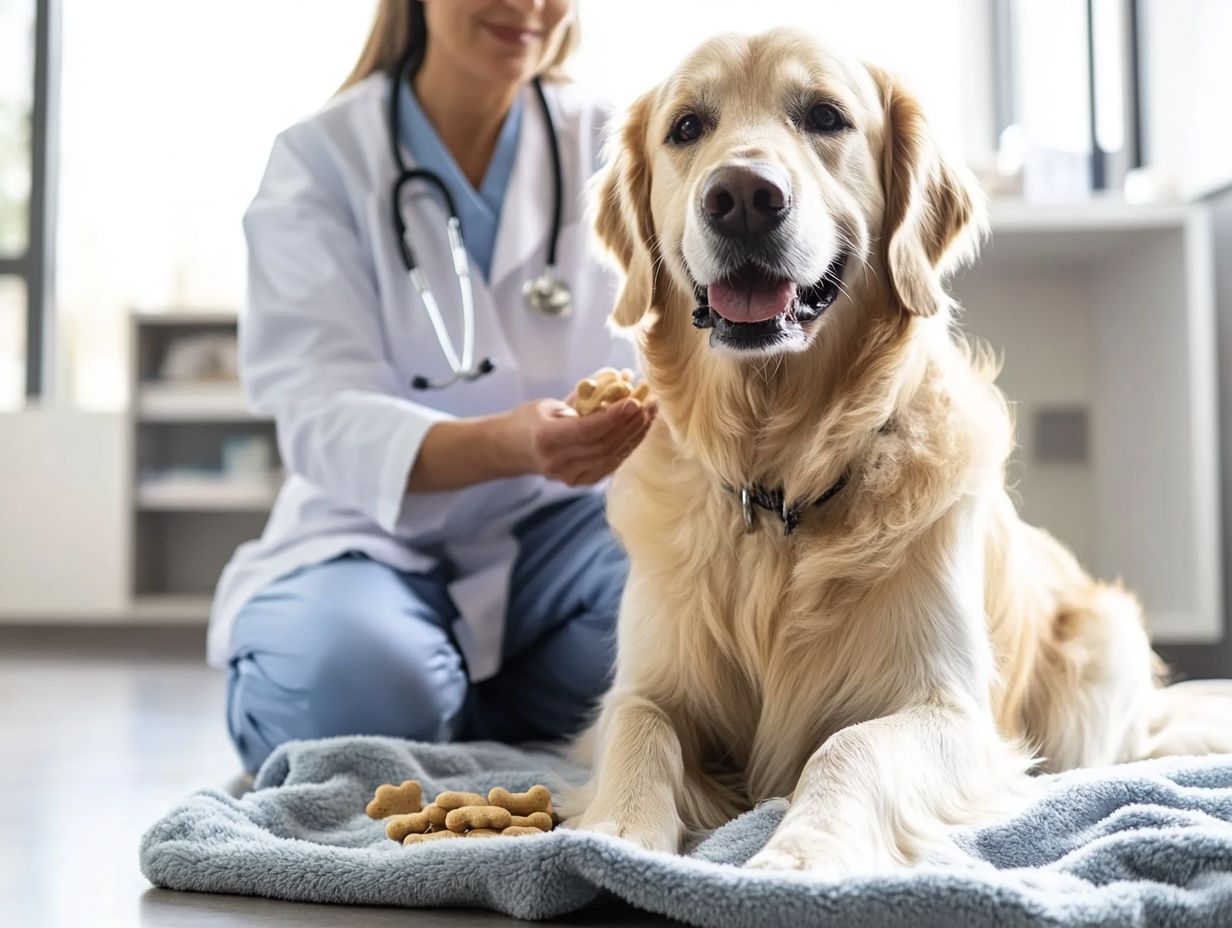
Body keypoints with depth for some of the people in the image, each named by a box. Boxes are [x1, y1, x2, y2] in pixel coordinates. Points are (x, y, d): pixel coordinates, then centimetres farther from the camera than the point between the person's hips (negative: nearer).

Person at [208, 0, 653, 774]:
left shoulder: (603, 146, 1)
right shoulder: (320, 160, -7)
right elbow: (323, 421, -19)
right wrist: (509, 443, -40)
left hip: (551, 528, 3)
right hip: (376, 532, -2)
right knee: (355, 682, -34)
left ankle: (469, 715, -5)